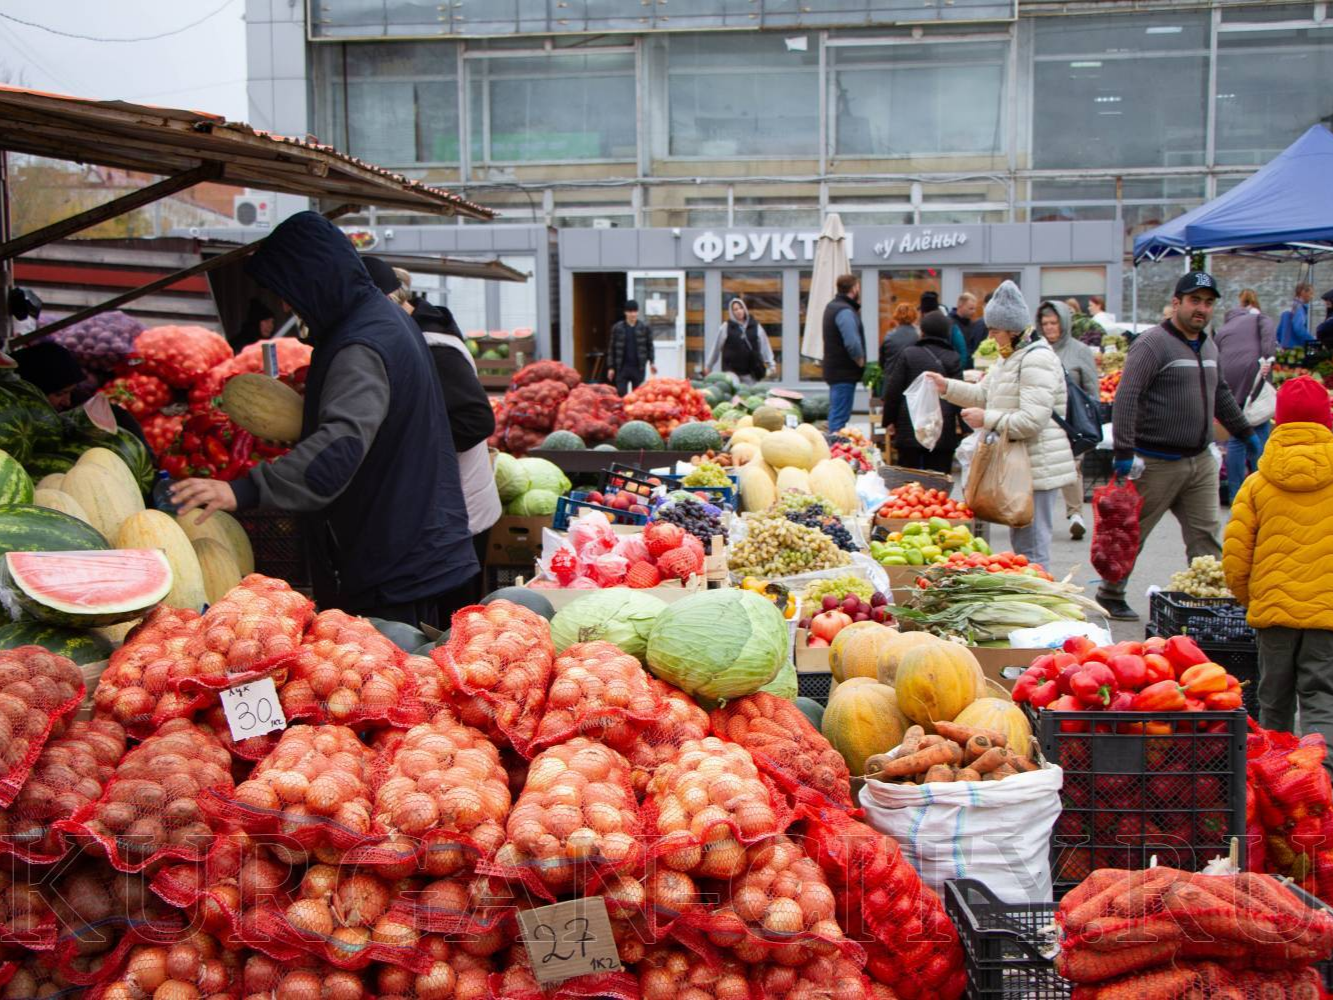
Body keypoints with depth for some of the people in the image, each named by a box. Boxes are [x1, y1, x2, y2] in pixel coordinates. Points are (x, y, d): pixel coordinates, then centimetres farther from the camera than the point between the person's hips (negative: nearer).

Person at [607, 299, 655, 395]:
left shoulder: (644, 328, 3)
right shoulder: (617, 328, 2)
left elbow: (649, 346, 9)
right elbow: (612, 349, 4)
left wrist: (652, 362, 0)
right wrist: (610, 367, 1)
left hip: (638, 368, 0)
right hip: (622, 367, 0)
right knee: (621, 394, -2)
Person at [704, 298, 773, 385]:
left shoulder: (755, 326, 5)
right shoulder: (726, 327, 1)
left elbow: (765, 346, 8)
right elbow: (716, 347, 6)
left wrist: (770, 365, 5)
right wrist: (708, 366, 10)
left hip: (750, 372, 2)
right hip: (731, 370, -2)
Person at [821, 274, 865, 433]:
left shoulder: (832, 307, 14)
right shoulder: (845, 311, -18)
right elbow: (853, 343, -27)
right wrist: (861, 361, -9)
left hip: (835, 370, 10)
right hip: (845, 372, -10)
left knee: (835, 414, 16)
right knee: (840, 417, -9)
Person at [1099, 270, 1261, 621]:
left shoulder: (1208, 347, 15)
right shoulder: (1153, 344, -12)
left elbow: (1220, 394, 30)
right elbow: (1126, 398, -19)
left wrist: (1245, 433, 32)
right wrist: (1124, 452, -25)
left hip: (1200, 461, 7)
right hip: (1157, 462, -7)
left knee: (1208, 535, 3)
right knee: (1132, 533, 3)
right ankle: (1110, 596, 18)